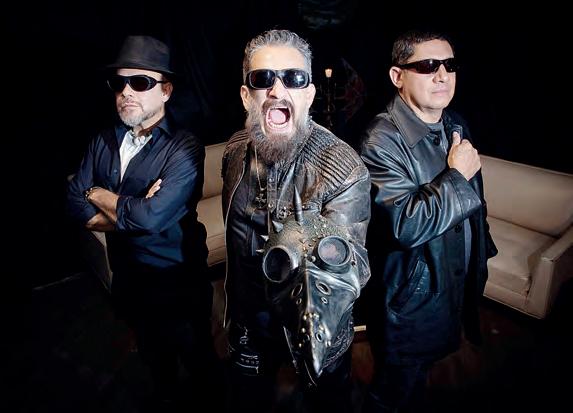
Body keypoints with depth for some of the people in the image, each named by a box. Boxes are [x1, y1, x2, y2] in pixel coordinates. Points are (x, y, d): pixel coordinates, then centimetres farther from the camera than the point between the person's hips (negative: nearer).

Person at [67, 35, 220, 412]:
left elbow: (148, 217, -31)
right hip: (128, 278, 6)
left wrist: (99, 194, -14)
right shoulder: (104, 142, -1)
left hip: (177, 283, -6)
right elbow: (76, 206, -4)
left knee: (198, 360, 16)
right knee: (152, 352, 30)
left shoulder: (184, 148, -22)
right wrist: (132, 213, -20)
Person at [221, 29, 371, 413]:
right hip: (249, 323, 4)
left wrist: (331, 260, -57)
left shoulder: (345, 169, -26)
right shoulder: (236, 152, -9)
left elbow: (350, 269, -33)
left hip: (315, 328, -4)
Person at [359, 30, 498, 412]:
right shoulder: (383, 141, -25)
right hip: (408, 298, -7)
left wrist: (482, 248, 21)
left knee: (419, 375, 28)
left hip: (454, 287, 7)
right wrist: (457, 176, -22)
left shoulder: (457, 127, 2)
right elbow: (406, 225, -32)